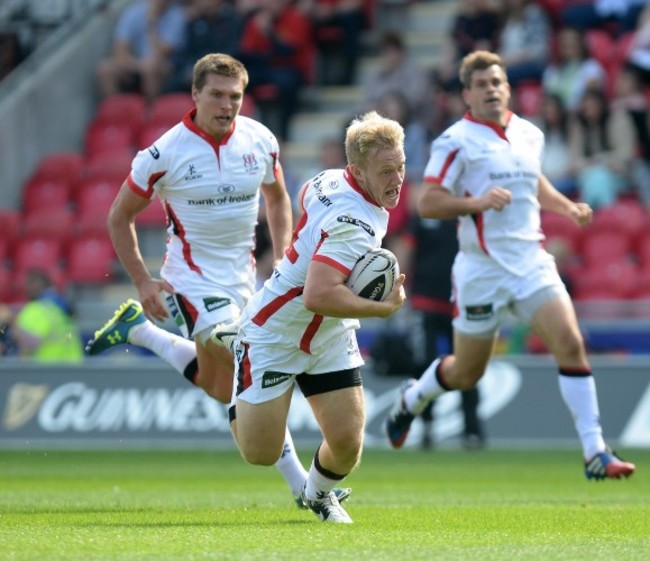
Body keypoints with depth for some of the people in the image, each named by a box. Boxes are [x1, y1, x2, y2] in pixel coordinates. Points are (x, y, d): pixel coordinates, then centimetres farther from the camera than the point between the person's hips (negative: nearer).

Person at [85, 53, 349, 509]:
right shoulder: (166, 154, -16)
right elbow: (119, 217, -5)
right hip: (194, 279, -6)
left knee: (219, 387, 15)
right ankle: (301, 485, -9)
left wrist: (283, 261, 3)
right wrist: (143, 282, -10)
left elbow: (277, 197, 15)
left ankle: (136, 330, 35)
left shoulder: (260, 140, -4)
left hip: (242, 278, 6)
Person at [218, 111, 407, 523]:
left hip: (330, 336, 8)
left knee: (348, 443, -2)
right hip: (275, 335, -8)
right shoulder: (357, 223, -33)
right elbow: (318, 296, -42)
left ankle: (319, 495, 32)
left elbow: (304, 196, 18)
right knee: (261, 454, -1)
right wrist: (385, 308, -30)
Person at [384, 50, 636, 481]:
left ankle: (595, 453, -13)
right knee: (467, 373, 8)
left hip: (532, 262, 4)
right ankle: (412, 399, 42)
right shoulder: (457, 142, -9)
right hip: (482, 268, -4)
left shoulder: (530, 135, 10)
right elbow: (427, 203, -13)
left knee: (570, 343, -15)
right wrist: (477, 202, -27)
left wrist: (567, 207, 14)